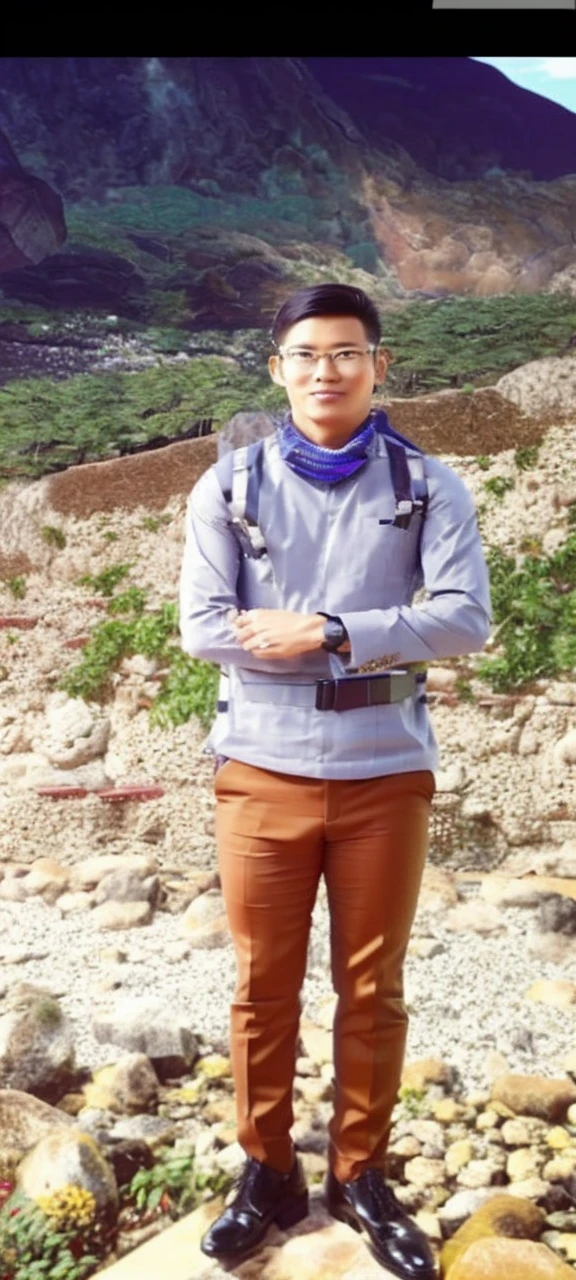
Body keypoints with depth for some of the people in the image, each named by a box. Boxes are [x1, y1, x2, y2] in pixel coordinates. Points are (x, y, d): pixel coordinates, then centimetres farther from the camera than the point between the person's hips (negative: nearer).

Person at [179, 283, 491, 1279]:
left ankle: (361, 1178, 32)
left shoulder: (430, 485, 1)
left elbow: (466, 618, -10)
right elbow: (202, 626, -6)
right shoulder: (227, 488, 2)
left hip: (385, 770, 0)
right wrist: (359, 646, -12)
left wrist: (326, 634, -18)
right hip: (263, 769, 1)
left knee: (373, 988, 12)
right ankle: (268, 1173, 31)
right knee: (262, 986, 11)